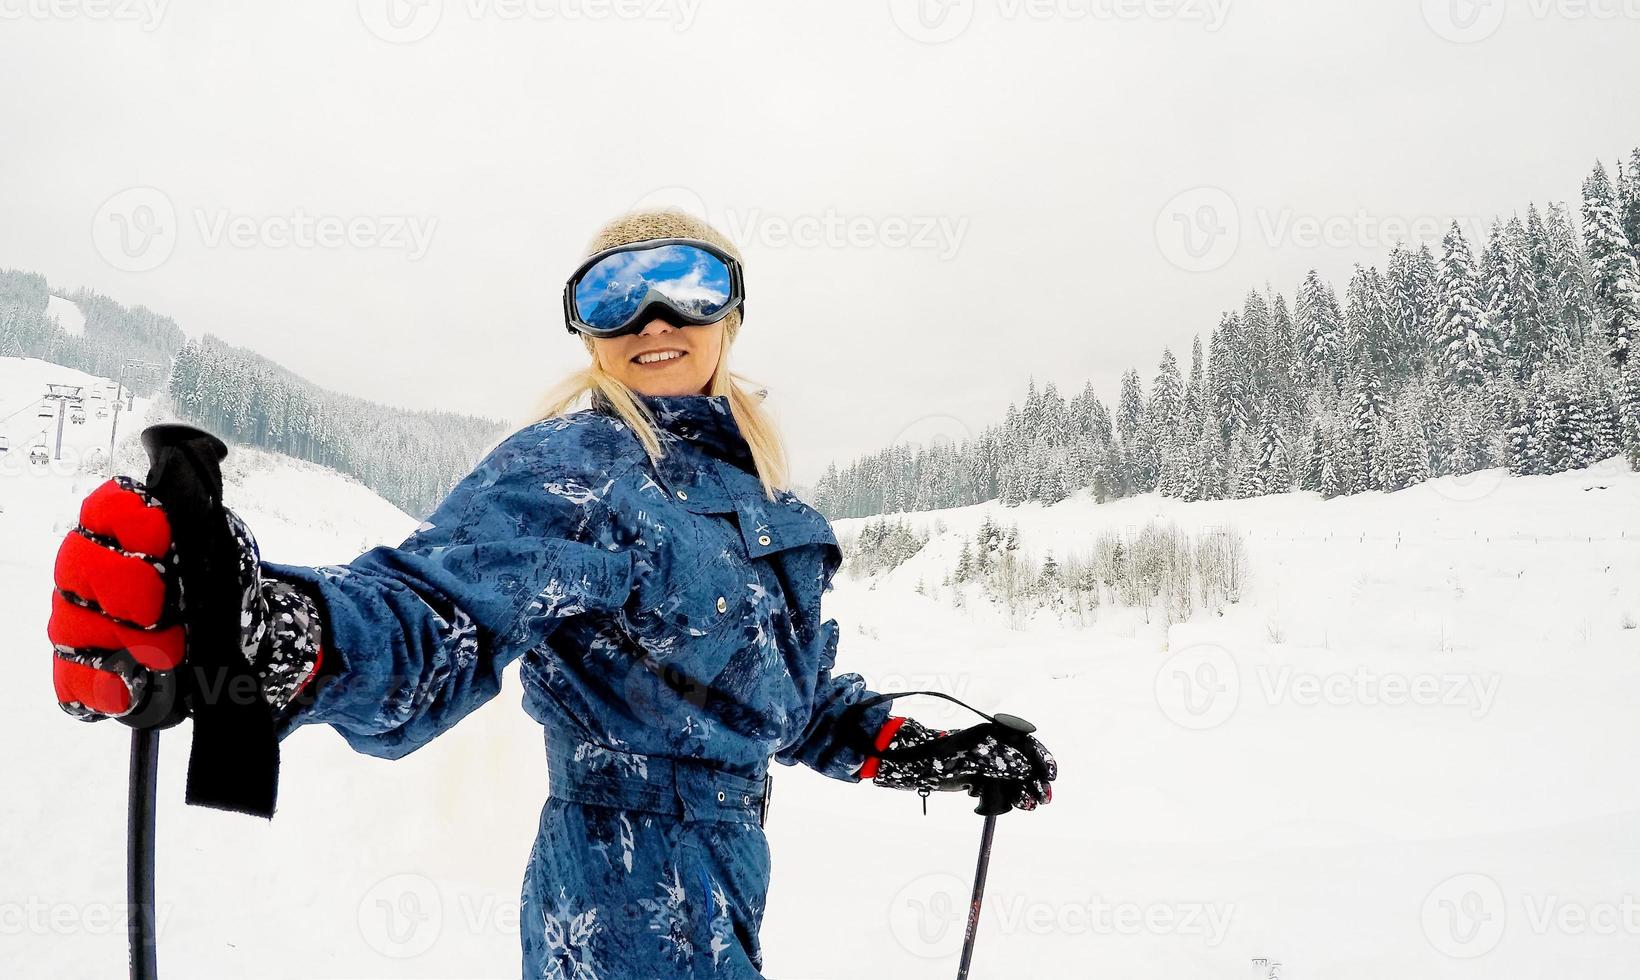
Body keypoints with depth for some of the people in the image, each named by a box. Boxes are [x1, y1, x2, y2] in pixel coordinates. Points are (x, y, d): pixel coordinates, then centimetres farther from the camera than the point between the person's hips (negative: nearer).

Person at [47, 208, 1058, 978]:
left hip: (719, 888, 8)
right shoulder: (571, 470, -17)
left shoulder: (745, 484, 7)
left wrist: (939, 755, 16)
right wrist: (270, 635, -55)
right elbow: (438, 618, -35)